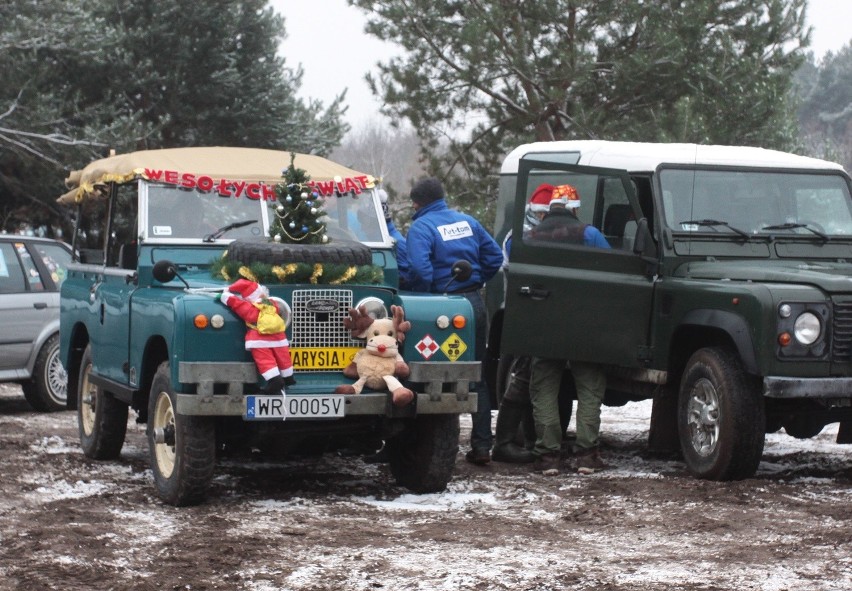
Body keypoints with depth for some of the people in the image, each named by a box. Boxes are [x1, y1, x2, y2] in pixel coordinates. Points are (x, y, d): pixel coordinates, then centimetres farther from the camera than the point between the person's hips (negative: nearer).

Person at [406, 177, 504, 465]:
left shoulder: (421, 227, -8)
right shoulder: (467, 221, 10)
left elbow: (420, 269, -21)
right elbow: (494, 256, 11)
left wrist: (418, 297, -5)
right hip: (475, 302, 6)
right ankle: (482, 446, 13)